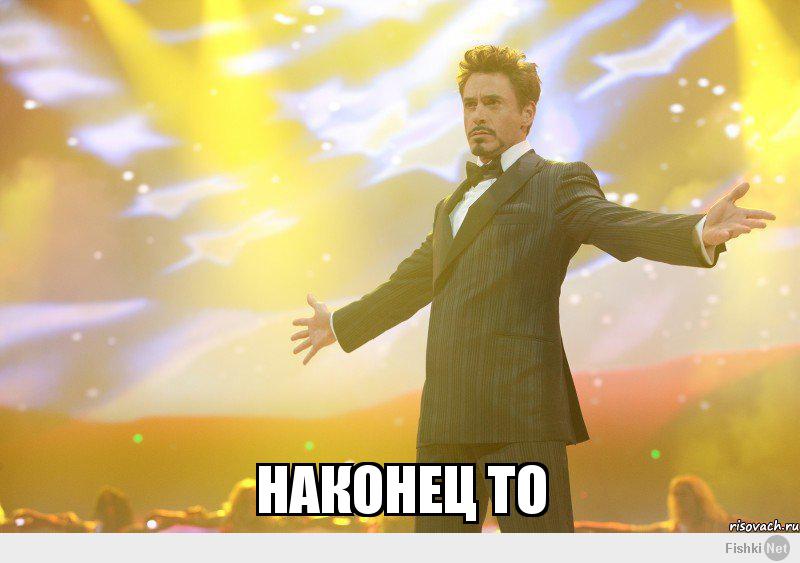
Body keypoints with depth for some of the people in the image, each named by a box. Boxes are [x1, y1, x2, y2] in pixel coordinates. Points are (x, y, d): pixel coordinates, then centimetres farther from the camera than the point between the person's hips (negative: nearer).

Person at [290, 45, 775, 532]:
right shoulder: (452, 206, 27)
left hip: (521, 413, -7)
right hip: (447, 418, 7)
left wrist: (700, 233, -34)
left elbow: (622, 227, -13)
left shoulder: (560, 182, 5)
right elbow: (410, 283, 38)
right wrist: (340, 325, 48)